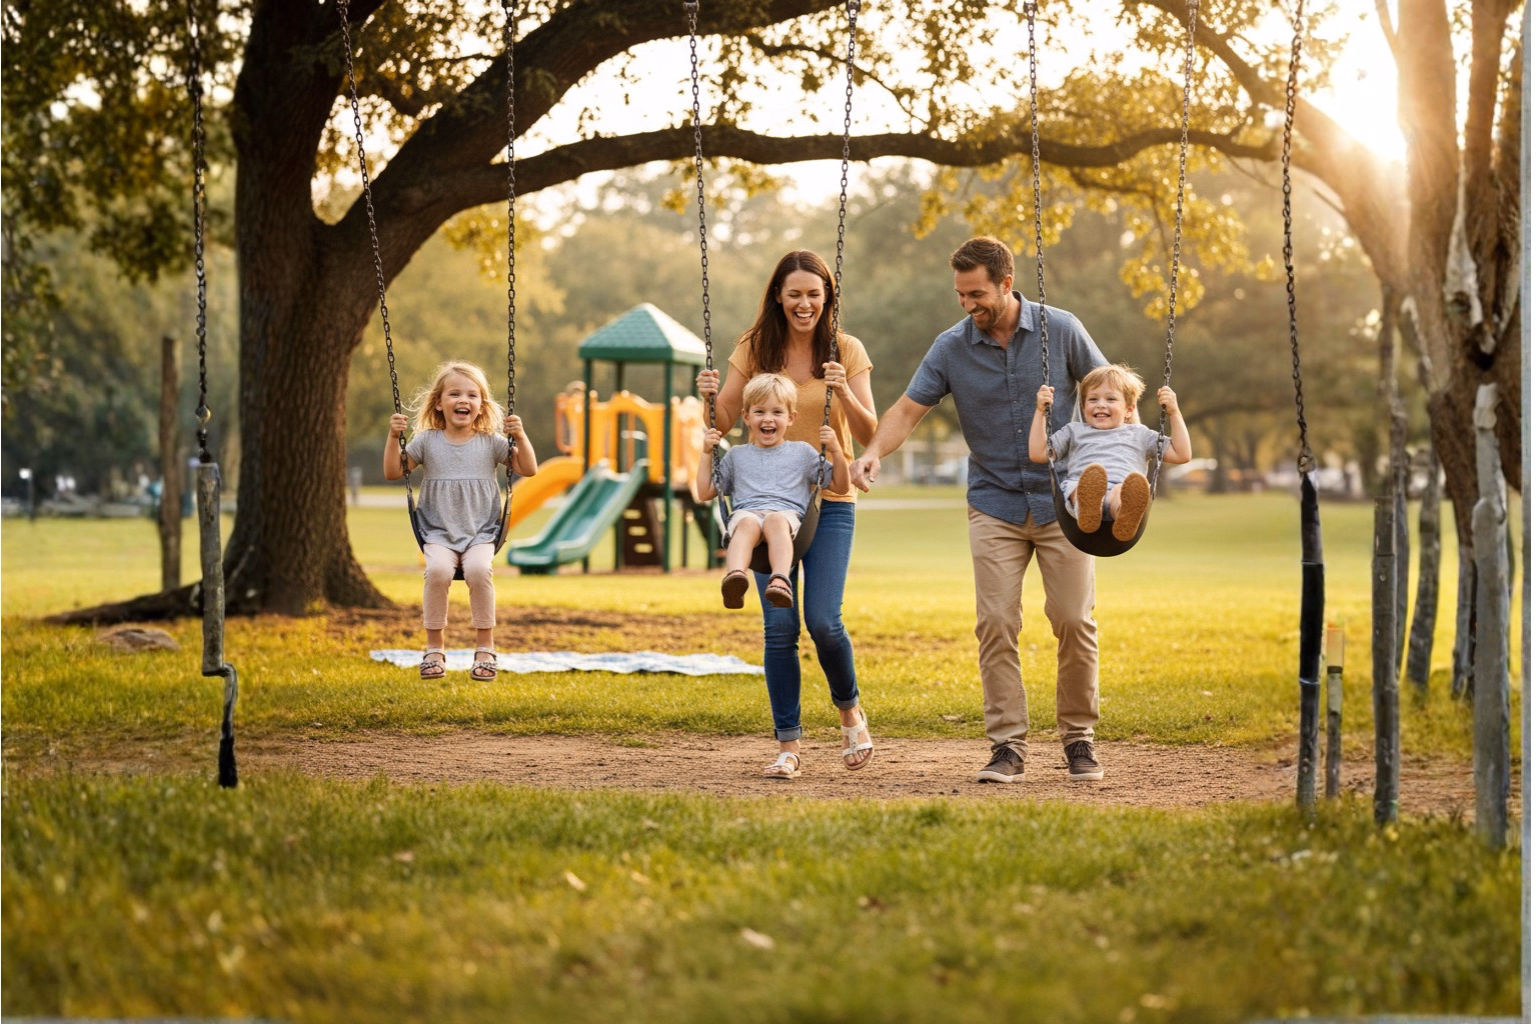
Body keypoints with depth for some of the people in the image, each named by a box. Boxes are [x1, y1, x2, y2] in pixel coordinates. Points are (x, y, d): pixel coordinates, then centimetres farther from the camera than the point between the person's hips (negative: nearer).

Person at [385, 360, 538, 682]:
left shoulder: (491, 443, 6)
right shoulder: (427, 441, 6)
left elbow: (528, 469, 5)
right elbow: (393, 472, 7)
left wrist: (519, 436, -9)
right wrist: (393, 437, -6)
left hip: (480, 534, 0)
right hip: (438, 534, 0)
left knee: (479, 569, -31)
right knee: (438, 569, -31)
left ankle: (485, 648, -17)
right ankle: (434, 648, -17)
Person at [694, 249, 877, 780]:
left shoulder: (847, 351, -1)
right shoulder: (754, 348, 2)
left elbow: (869, 435, -5)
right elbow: (725, 421, 2)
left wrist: (845, 392, -22)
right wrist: (711, 397, -19)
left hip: (828, 502, -1)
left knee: (823, 620, -12)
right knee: (779, 625, -2)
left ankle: (850, 711, 16)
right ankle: (788, 744, 6)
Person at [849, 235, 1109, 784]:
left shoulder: (1060, 329, -5)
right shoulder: (951, 348, -4)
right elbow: (908, 409, -6)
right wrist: (873, 451, -25)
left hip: (1063, 500, -1)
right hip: (995, 505, 1)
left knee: (1074, 620, -3)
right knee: (996, 624, -8)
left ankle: (1079, 738, 12)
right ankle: (1008, 746, -3)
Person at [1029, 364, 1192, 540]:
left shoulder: (1139, 434, 36)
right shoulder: (1075, 431, 39)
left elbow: (1181, 456, 29)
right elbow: (1038, 454, 29)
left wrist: (1174, 413, 24)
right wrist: (1040, 411, 24)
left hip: (1121, 490, 0)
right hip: (1079, 487, 1)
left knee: (1135, 487, -40)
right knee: (1091, 480, -39)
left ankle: (1126, 517, -74)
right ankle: (1087, 508, -73)